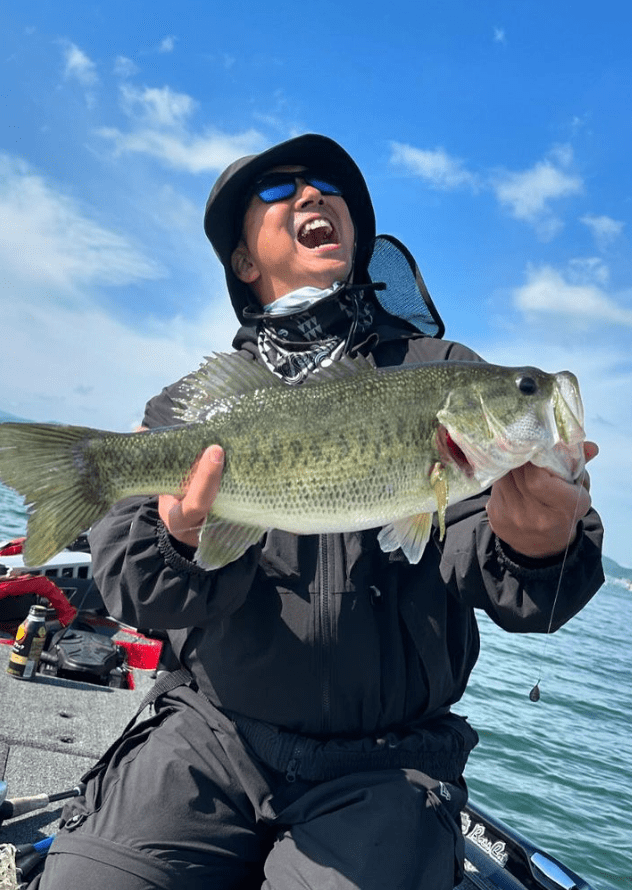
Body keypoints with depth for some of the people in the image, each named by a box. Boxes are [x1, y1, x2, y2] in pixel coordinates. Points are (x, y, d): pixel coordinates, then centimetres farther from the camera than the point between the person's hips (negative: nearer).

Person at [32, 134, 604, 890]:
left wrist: (531, 549, -29)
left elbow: (472, 559, -5)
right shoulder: (189, 403, 7)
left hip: (381, 765, 0)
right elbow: (130, 577, -3)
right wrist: (187, 543, -26)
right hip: (209, 734, 2)